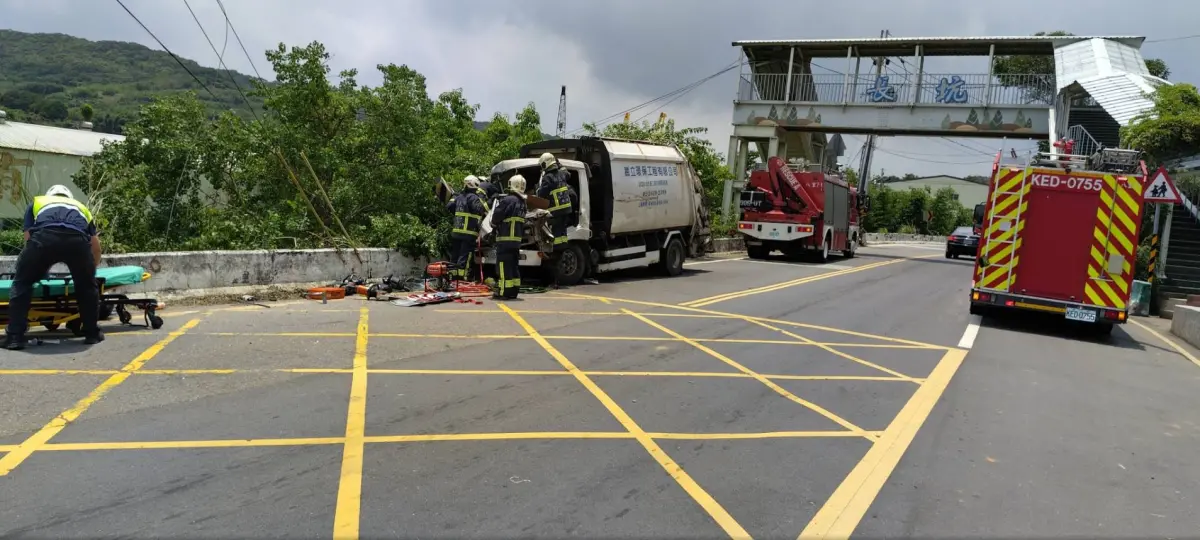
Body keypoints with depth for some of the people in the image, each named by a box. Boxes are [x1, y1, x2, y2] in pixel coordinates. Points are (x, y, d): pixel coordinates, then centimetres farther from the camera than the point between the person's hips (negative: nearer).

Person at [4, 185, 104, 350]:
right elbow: (95, 244, 42)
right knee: (87, 286, 24)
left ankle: (15, 336, 13)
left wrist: (39, 268, 47)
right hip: (77, 239, 1)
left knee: (22, 282, 20)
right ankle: (92, 333, 26)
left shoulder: (36, 202, 39)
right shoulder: (81, 207, 42)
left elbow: (29, 238, 32)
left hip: (44, 237, -1)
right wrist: (90, 270, 59)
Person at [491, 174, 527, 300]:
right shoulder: (522, 203, 13)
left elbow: (496, 216, -12)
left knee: (504, 266, -6)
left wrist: (494, 224, 8)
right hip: (517, 239, 8)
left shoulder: (508, 200, -14)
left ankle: (504, 292, -7)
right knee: (514, 266, 13)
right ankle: (513, 291, 16)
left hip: (505, 239, -8)